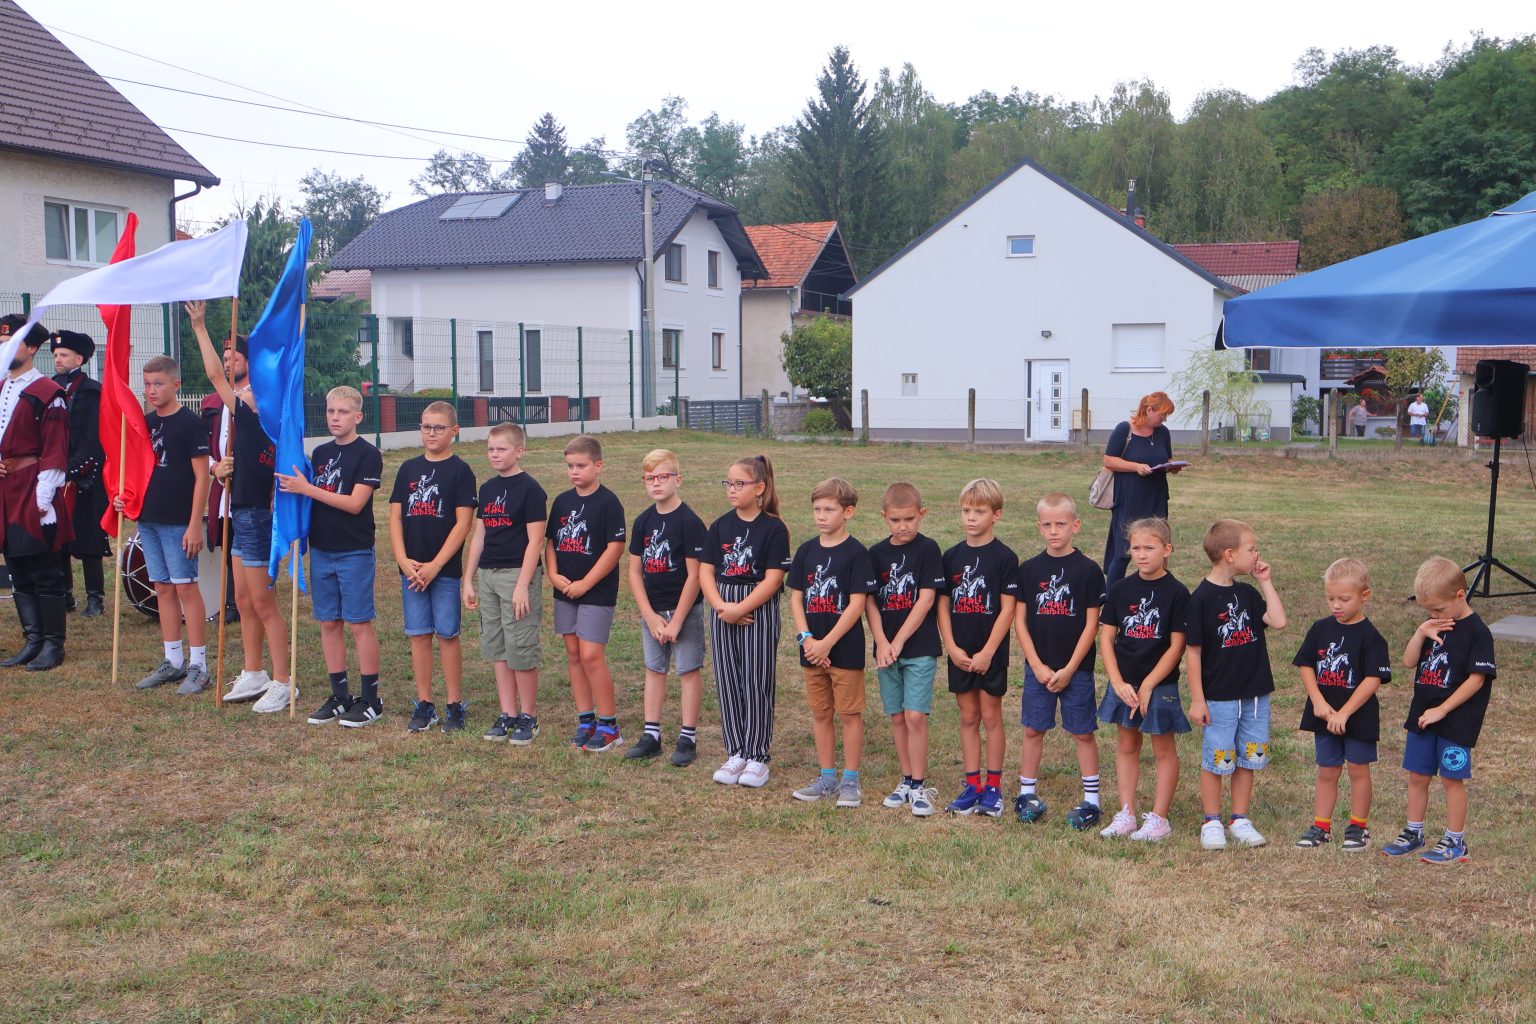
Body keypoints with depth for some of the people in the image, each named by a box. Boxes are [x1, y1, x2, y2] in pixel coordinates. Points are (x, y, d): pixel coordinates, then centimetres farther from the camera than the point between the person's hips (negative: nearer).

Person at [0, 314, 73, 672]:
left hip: (34, 492, -8)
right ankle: (32, 640, 18)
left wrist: (44, 498, -16)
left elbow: (55, 451, -13)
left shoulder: (47, 393, -9)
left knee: (44, 572, -2)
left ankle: (53, 645, 5)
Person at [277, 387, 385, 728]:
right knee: (328, 623, 8)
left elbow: (355, 503, -17)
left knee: (359, 623, -2)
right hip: (321, 549, 6)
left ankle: (370, 699, 5)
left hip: (355, 552, -6)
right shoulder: (320, 453, 11)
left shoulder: (367, 455, -9)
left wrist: (306, 489, -18)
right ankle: (339, 696, 17)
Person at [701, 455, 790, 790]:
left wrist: (739, 609, -16)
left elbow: (773, 579, -12)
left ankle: (757, 758, 10)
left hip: (759, 612, -5)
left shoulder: (773, 529, -7)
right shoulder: (720, 527, 7)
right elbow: (705, 571, 5)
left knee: (758, 684, 0)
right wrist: (720, 606, -11)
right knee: (728, 683, 8)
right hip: (722, 611, 5)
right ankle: (735, 753, 19)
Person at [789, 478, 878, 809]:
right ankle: (827, 777, 23)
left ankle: (850, 780, 12)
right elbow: (796, 598, 6)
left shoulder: (856, 553, -10)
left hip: (845, 648, -5)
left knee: (850, 714, 2)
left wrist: (826, 643, -16)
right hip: (812, 649, 5)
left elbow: (857, 604, -13)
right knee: (820, 714, 12)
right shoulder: (806, 551, 6)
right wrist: (806, 638, -8)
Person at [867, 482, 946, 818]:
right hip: (886, 648, 4)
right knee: (897, 717, 9)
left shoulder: (928, 549, -5)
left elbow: (926, 600, -10)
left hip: (919, 648, -4)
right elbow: (870, 602, 4)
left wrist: (898, 642, -12)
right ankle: (907, 781, 20)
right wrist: (881, 643, -10)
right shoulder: (877, 554, 6)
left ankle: (919, 786, 0)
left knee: (915, 716, -9)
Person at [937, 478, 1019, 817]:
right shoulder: (952, 557, 6)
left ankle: (993, 787, 12)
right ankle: (972, 786, 17)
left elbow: (1007, 609, -10)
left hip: (991, 652, -4)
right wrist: (952, 647, -5)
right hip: (959, 652, 4)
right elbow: (942, 604, 6)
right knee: (968, 717, 10)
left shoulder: (1004, 557, -7)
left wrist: (987, 652, -14)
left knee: (991, 716, 3)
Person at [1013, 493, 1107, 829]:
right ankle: (1027, 795, 21)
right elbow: (1019, 620, 2)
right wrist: (1037, 666, -7)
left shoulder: (1088, 571, -6)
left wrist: (1069, 669, -10)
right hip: (1037, 668, 3)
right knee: (1033, 730, 9)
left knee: (1082, 733, 5)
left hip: (1076, 669, -2)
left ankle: (1091, 801, 14)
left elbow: (1091, 625, -6)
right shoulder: (1028, 570, 2)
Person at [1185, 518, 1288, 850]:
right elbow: (1193, 651, -11)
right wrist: (1197, 699, -12)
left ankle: (1240, 820, 24)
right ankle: (1211, 822, 17)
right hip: (1219, 696, -6)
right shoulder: (1201, 598, -13)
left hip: (1255, 694, 6)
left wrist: (1266, 582, -3)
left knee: (1248, 759, 12)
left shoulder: (1248, 594, 7)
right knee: (1216, 760, 2)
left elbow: (1278, 621, -6)